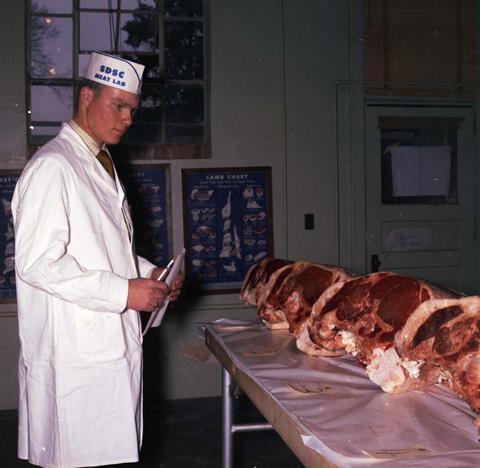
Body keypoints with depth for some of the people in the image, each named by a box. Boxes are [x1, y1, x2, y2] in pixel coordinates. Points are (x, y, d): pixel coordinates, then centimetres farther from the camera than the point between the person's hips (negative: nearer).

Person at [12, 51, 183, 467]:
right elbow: (36, 262, -21)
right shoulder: (52, 166, -13)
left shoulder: (101, 165, 17)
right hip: (74, 355, -9)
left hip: (114, 347, 9)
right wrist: (123, 291, -20)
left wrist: (148, 273, 8)